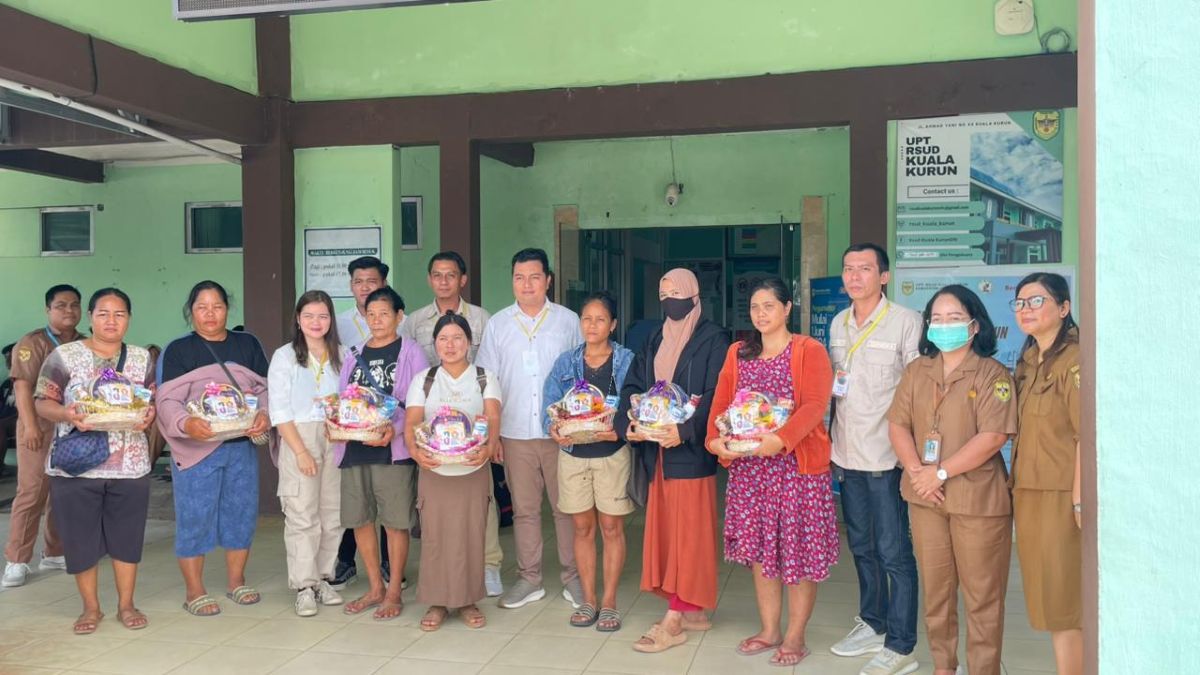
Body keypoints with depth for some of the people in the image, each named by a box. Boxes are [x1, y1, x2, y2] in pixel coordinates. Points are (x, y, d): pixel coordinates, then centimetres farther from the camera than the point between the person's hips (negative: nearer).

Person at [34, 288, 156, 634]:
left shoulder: (141, 358, 8)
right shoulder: (64, 355, -1)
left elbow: (155, 401, 10)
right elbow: (42, 402, -2)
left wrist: (149, 415, -13)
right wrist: (67, 415, -22)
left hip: (130, 465, 2)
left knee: (127, 536, 7)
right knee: (81, 538, 5)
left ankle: (126, 605, 21)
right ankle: (91, 608, 21)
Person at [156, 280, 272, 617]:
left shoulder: (248, 344, 11)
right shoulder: (178, 350, 0)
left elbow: (266, 388, 8)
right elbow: (167, 400, -8)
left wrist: (264, 415, -12)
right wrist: (186, 423, -28)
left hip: (243, 446, 4)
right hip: (196, 448, -3)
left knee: (242, 512, 10)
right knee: (194, 517, 1)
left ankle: (236, 581, 27)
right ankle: (194, 591, 14)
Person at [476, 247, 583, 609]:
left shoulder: (568, 321, 3)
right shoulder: (497, 324, 6)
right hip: (515, 433, 1)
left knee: (566, 506, 4)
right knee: (524, 508, 9)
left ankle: (572, 576, 17)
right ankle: (529, 578, 21)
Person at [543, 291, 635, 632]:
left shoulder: (627, 361, -4)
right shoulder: (566, 362, 5)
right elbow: (551, 406, 3)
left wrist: (620, 429, -25)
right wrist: (554, 429, -18)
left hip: (613, 453, -2)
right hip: (573, 453, 3)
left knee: (611, 527, 4)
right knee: (583, 527, 10)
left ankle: (609, 602, 15)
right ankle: (588, 600, 21)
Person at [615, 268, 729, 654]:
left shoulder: (713, 340, -5)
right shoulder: (656, 342, 17)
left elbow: (715, 396, -14)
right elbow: (633, 386, 9)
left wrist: (685, 430, -26)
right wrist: (627, 424, -9)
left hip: (691, 449, -7)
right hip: (657, 449, 7)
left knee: (688, 532, -2)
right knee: (665, 531, 10)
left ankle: (673, 621, 1)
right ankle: (694, 612, 21)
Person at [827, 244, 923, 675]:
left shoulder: (906, 322, -8)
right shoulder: (837, 324, 11)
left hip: (887, 456, -6)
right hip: (847, 453, 6)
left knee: (893, 551, -2)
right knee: (861, 546, 16)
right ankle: (872, 624, 32)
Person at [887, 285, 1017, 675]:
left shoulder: (993, 375, -7)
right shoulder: (917, 371, 9)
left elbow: (993, 436, -16)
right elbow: (897, 424, 4)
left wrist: (941, 472, -17)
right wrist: (916, 470, -11)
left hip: (978, 497, -5)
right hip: (924, 496, 5)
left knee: (981, 594, 3)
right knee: (934, 588, 14)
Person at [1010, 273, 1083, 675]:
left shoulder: (1074, 360, -14)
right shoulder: (1028, 362, 13)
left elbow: (1087, 436, -18)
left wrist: (1080, 500, -19)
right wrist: (1017, 486, 11)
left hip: (1060, 495, -8)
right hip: (1028, 492, 8)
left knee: (1062, 600, 1)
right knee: (1045, 597, 14)